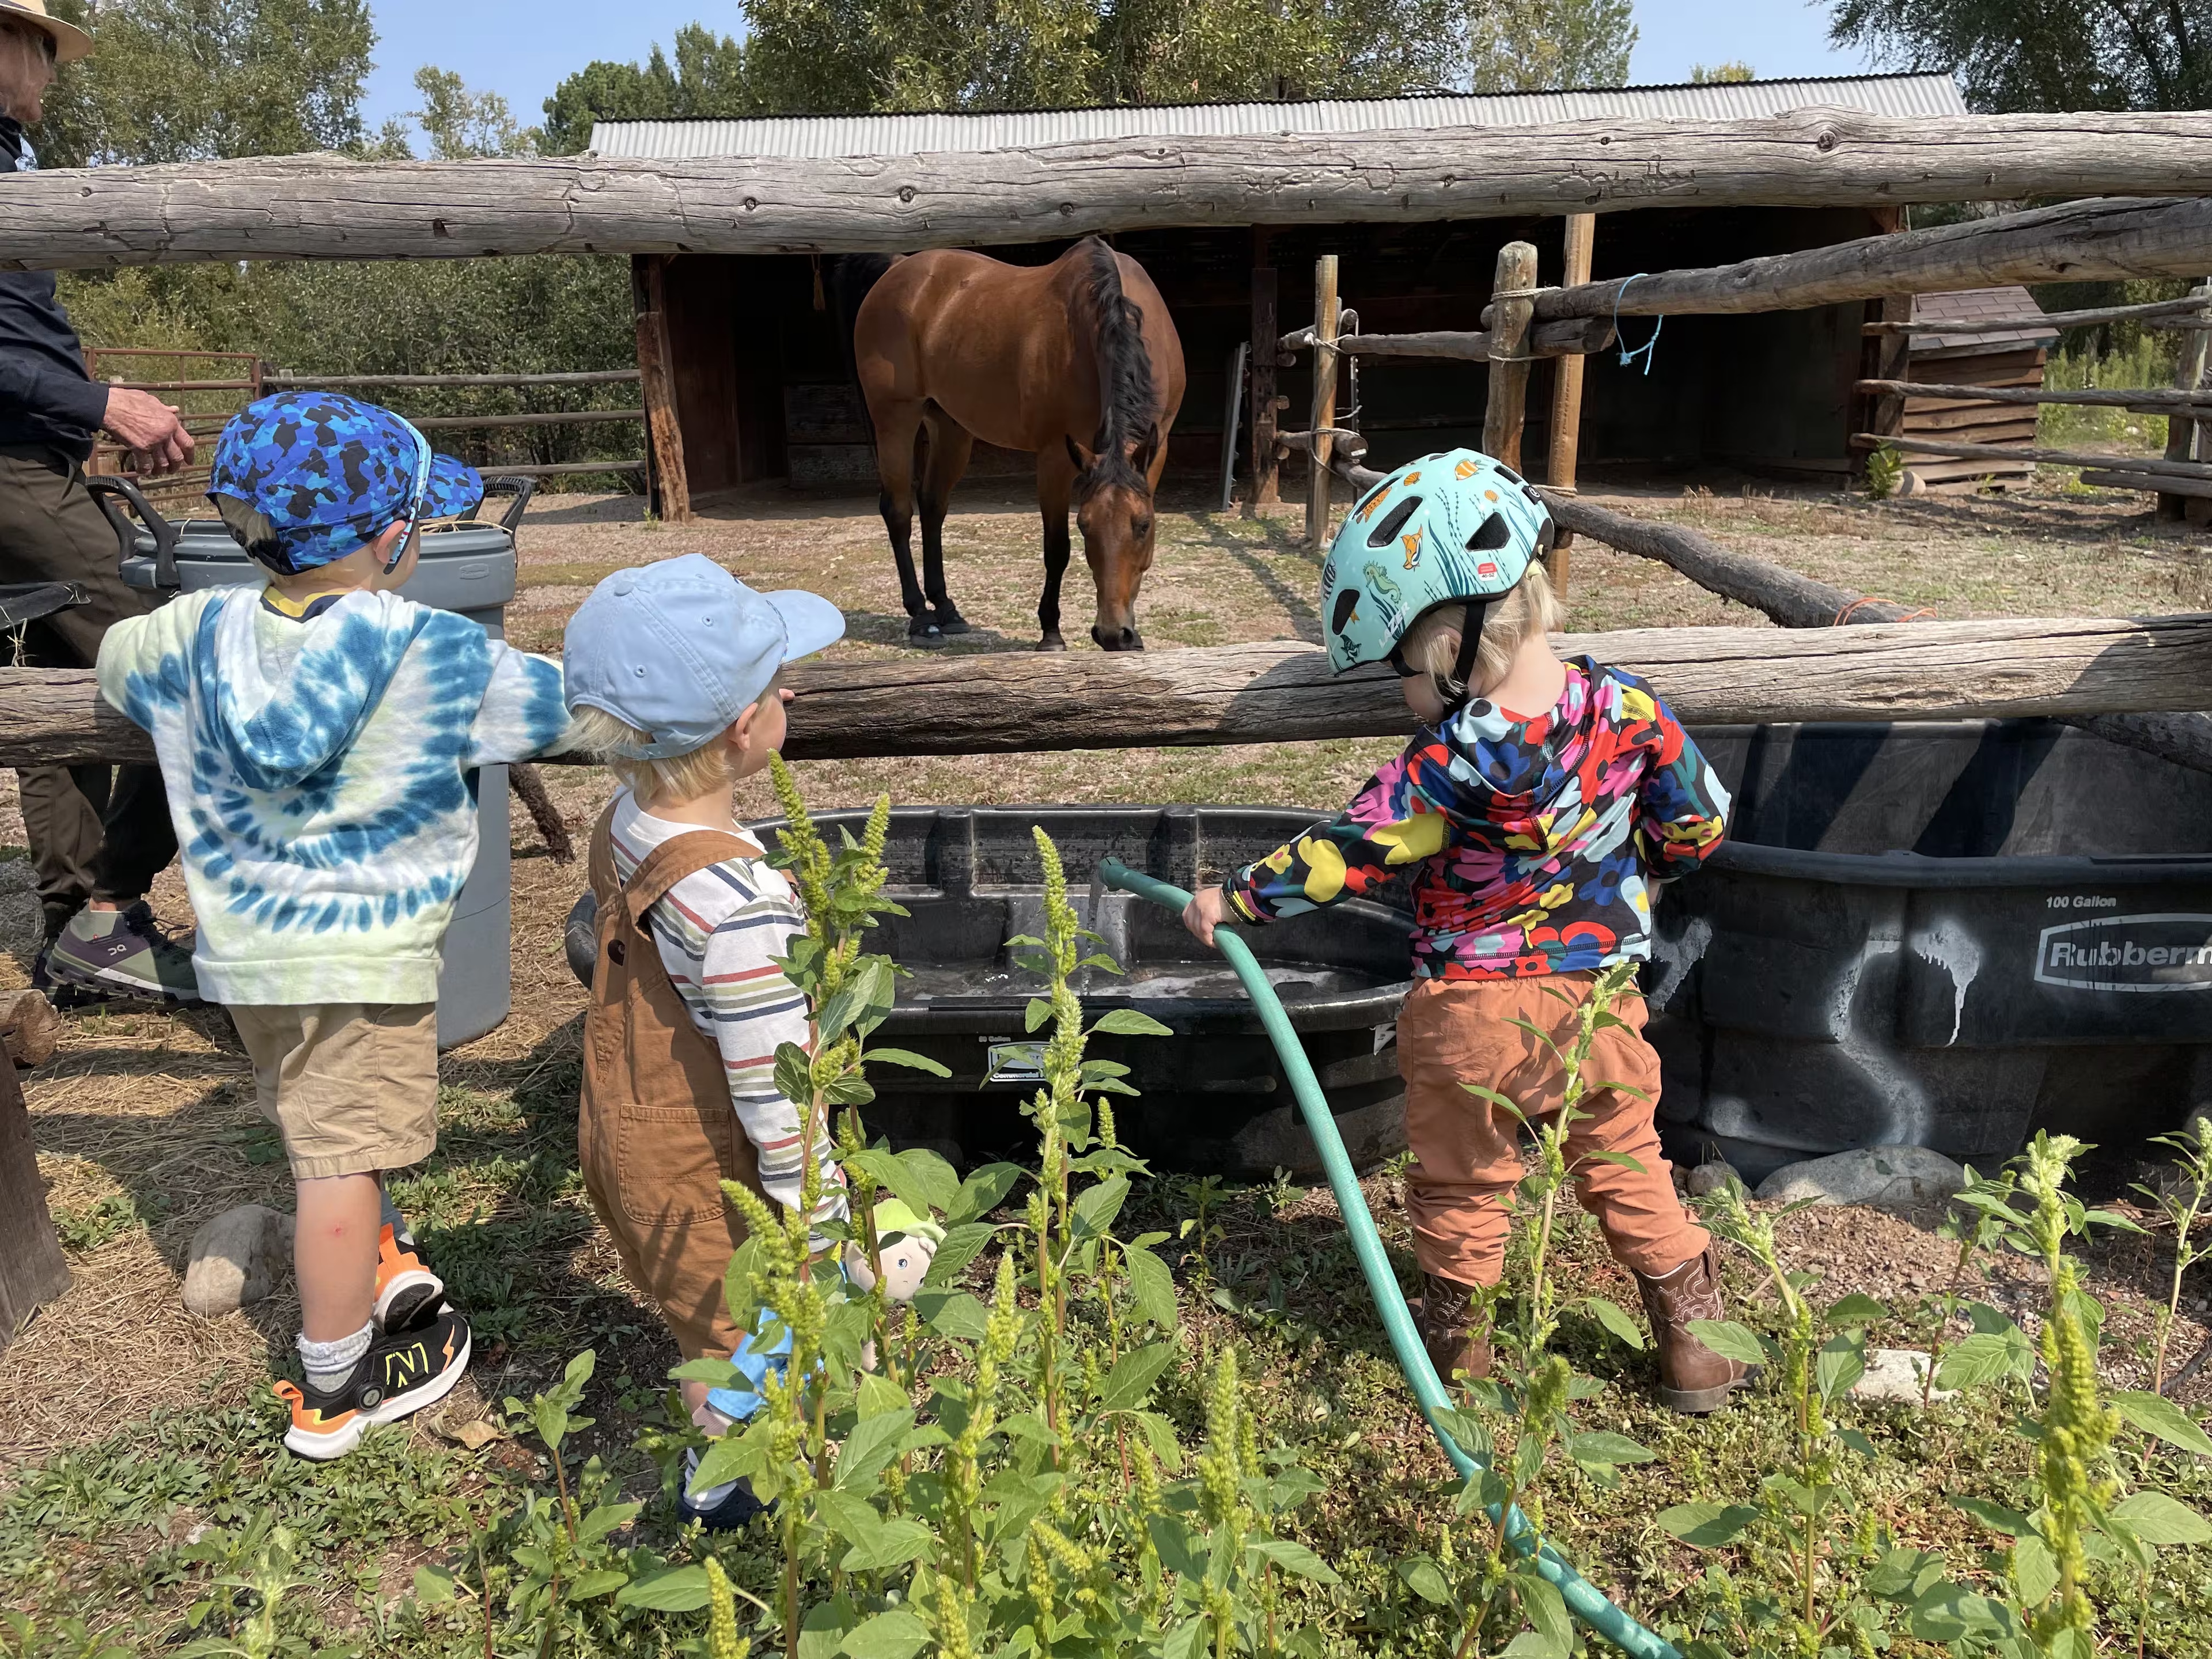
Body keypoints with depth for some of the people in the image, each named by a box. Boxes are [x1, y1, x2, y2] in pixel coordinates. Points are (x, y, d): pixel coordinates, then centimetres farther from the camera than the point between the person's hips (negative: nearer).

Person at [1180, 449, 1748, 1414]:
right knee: (1624, 1166, 21)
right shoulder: (1624, 706, -10)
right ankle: (1693, 1342, 30)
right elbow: (1698, 823, 1)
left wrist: (1235, 900, -11)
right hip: (1598, 995, 4)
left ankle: (1455, 1334, 34)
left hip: (1470, 1010, -4)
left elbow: (1351, 855, -21)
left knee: (1461, 1181, 17)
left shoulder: (1456, 762, -25)